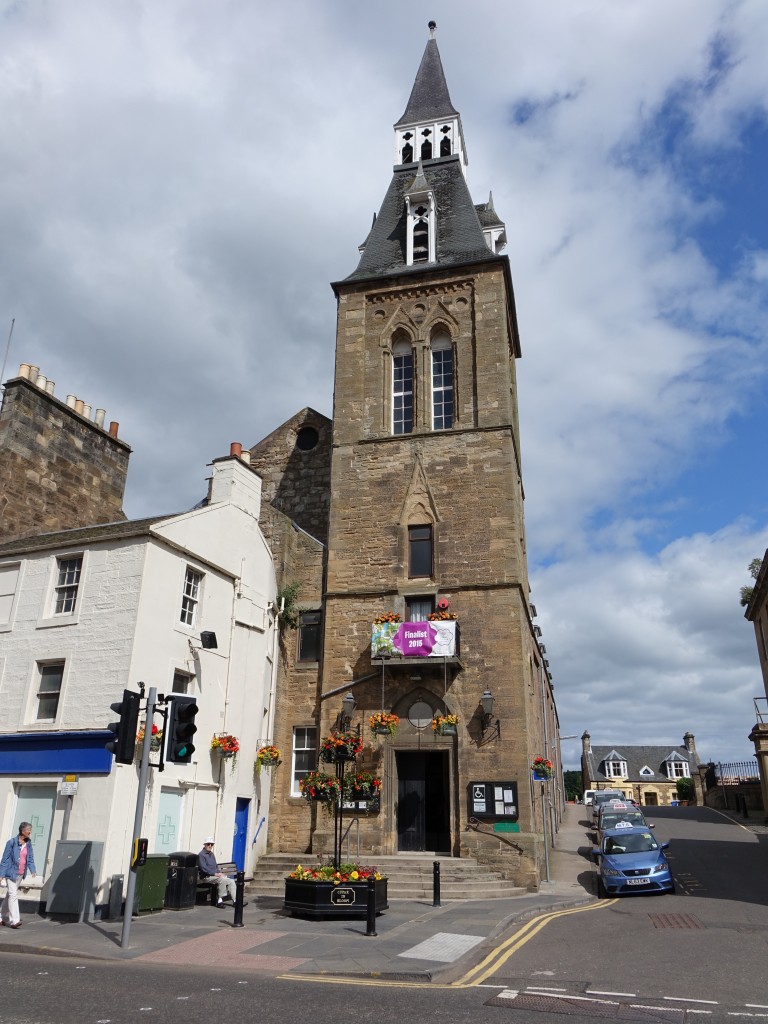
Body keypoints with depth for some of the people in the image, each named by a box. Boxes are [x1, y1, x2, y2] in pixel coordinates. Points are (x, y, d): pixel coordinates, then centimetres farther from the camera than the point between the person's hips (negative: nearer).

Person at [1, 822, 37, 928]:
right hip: (11, 873, -6)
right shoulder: (12, 842, -13)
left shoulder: (28, 843, 3)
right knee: (13, 895, -10)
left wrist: (32, 870, -9)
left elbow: (30, 857, 4)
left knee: (9, 895, 16)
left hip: (21, 874, 6)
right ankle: (14, 920, -10)